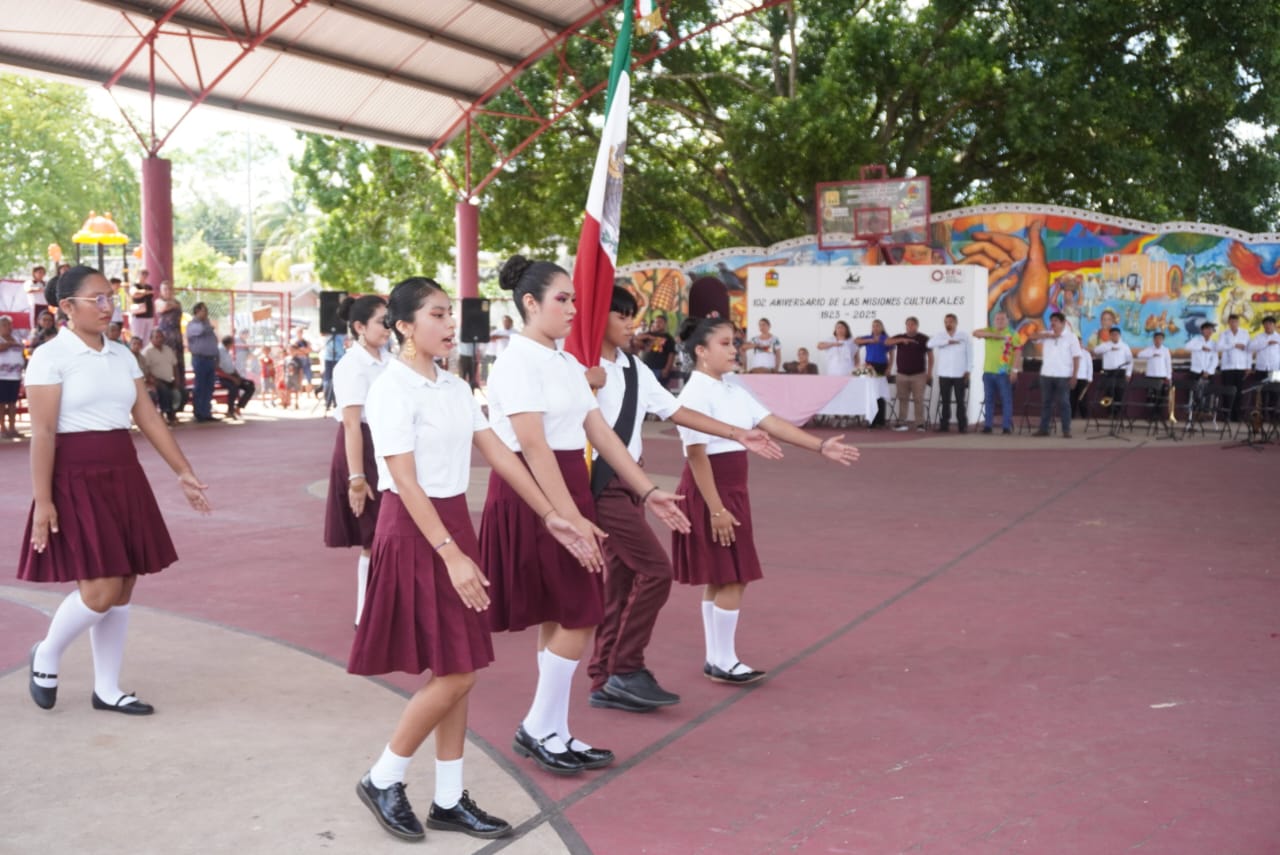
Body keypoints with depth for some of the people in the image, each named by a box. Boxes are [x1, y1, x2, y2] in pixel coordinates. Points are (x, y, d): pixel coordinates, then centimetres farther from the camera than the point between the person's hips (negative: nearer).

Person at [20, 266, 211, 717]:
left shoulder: (122, 355, 10)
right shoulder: (50, 357, -8)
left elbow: (148, 418, 10)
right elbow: (42, 434, -12)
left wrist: (183, 471, 6)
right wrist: (42, 501, -17)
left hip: (124, 477, 6)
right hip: (76, 480, -6)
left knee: (123, 589, 7)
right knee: (101, 590, -11)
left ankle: (107, 689, 19)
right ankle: (47, 654, 17)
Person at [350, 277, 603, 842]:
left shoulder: (455, 388, 10)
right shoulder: (391, 389, -14)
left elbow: (499, 455, 9)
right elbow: (406, 483, -19)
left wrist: (552, 517, 5)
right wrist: (450, 553, -24)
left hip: (455, 524, 8)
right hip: (414, 531, -8)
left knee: (456, 673, 9)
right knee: (453, 675, -6)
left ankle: (449, 801, 20)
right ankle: (382, 780, 13)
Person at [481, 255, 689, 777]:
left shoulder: (567, 364, 13)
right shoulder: (518, 363, -14)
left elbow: (599, 433, 11)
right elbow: (534, 446, -21)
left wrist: (648, 491, 5)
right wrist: (572, 517, -26)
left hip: (570, 488, 9)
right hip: (532, 495, -9)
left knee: (560, 618, 11)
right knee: (577, 618, -6)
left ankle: (554, 734, 20)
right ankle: (538, 729, 8)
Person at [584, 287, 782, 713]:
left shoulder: (634, 371, 12)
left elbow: (677, 411, 13)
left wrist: (740, 435, 11)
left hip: (629, 481, 8)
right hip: (599, 482, -8)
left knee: (622, 577, 10)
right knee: (656, 568, -10)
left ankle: (605, 681, 19)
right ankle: (626, 671, 0)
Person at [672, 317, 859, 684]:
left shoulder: (734, 393, 11)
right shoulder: (695, 394, -16)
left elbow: (772, 424, 6)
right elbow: (697, 454, -20)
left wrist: (821, 446, -3)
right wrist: (715, 508, -23)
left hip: (733, 491, 9)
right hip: (709, 493, -9)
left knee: (718, 578, 13)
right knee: (732, 578, -5)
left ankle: (715, 658, 21)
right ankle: (724, 662, 5)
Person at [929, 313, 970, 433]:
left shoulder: (964, 335, 4)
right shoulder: (940, 336, 3)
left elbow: (968, 353, 5)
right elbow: (930, 343, -17)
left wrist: (968, 370, 0)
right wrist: (948, 341, -22)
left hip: (960, 374, -1)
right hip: (944, 374, 1)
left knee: (961, 401, 0)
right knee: (945, 401, 4)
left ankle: (963, 426, 4)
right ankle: (944, 425, 9)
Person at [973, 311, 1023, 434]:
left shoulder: (1013, 334, -1)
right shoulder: (989, 331, 12)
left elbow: (1018, 353, -6)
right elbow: (975, 333, -4)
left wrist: (1015, 370, -14)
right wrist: (993, 335, -13)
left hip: (1004, 373, -4)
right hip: (988, 371, 4)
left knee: (1006, 400, -2)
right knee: (989, 399, 8)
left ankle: (1006, 426, 1)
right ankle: (987, 425, 13)